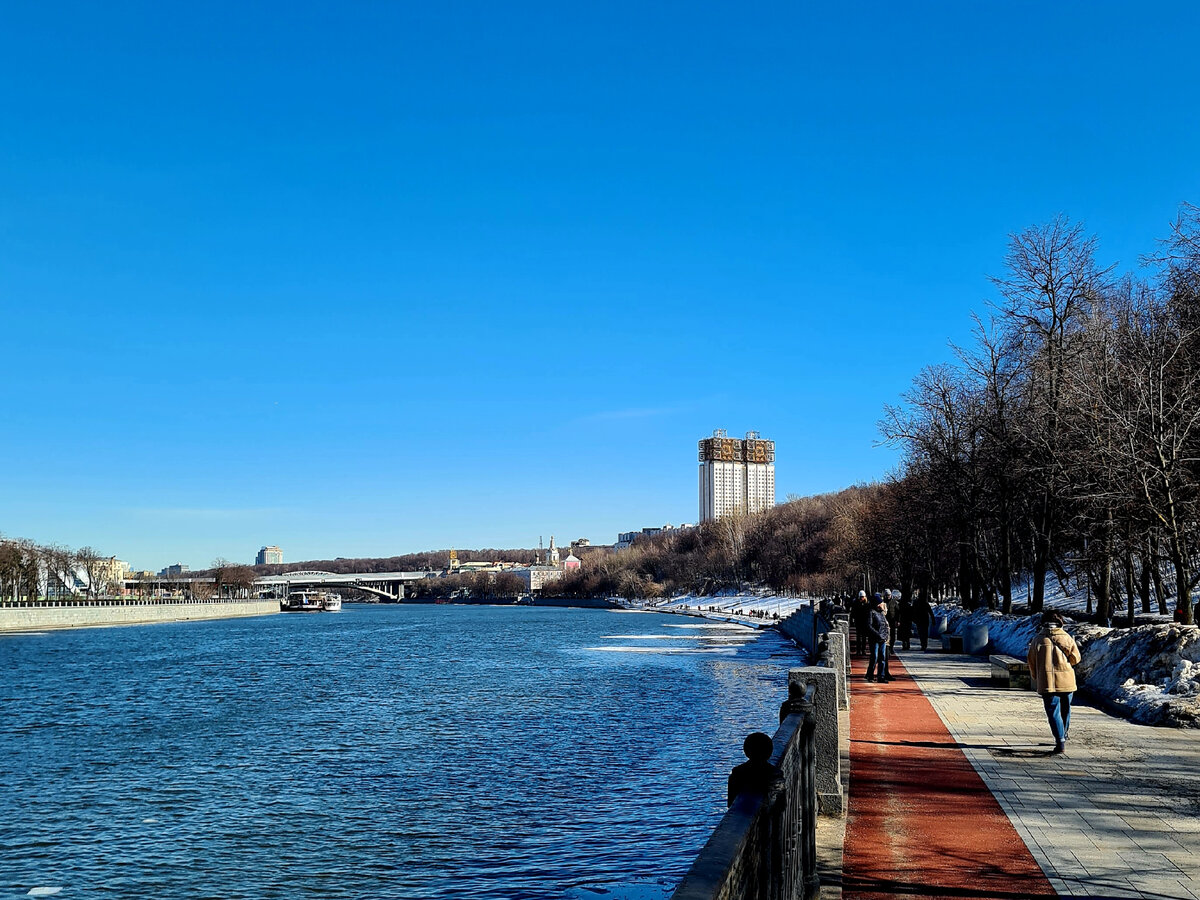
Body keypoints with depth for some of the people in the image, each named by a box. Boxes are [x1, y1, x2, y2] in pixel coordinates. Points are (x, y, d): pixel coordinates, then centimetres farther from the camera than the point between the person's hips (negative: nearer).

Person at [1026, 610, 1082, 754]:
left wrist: (1036, 679, 18)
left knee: (1053, 712, -2)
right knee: (1065, 709, 22)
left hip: (1047, 682, -2)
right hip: (1066, 681, 2)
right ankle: (1065, 733, 40)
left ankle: (1060, 742, -13)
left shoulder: (1037, 639, -1)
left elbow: (1032, 662, 3)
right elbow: (1075, 658, 2)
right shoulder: (1066, 637, -1)